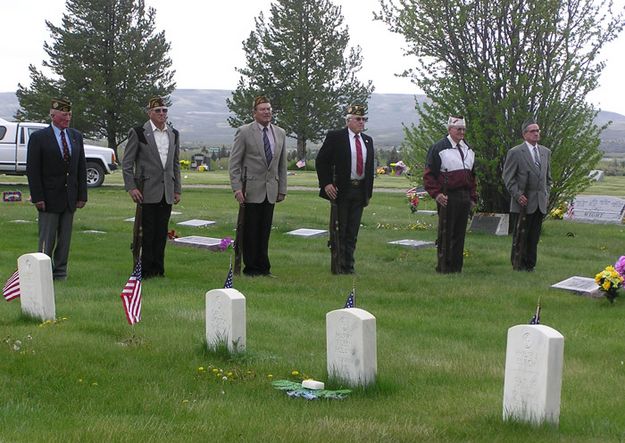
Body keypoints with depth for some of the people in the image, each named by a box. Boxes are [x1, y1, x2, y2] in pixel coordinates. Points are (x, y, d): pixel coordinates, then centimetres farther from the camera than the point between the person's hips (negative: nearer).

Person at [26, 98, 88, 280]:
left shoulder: (76, 136, 11)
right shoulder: (38, 138, -4)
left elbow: (82, 168, 11)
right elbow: (32, 170, -7)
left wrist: (82, 195, 4)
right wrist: (38, 197, -13)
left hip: (70, 198, 5)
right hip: (49, 198, -5)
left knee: (65, 239, 8)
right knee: (47, 240, -1)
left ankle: (60, 274, 15)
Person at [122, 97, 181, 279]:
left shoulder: (173, 134, 13)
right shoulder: (138, 133, -2)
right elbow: (127, 163, -2)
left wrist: (177, 190, 13)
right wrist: (131, 187, -10)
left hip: (167, 193, 5)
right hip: (148, 192, -4)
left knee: (162, 233, 6)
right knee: (148, 233, -3)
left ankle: (158, 269, 13)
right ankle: (146, 270, 4)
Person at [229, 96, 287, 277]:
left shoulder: (280, 133, 12)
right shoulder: (244, 132, -3)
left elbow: (282, 164, 16)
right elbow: (234, 162, -5)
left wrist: (282, 189, 12)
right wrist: (237, 188, -13)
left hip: (271, 190, 4)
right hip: (252, 190, -4)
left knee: (265, 231, 7)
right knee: (250, 232, 0)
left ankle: (263, 268, 14)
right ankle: (251, 268, 8)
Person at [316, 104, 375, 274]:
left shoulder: (368, 141, 13)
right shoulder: (335, 137, -4)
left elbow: (370, 168, 18)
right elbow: (321, 161, -4)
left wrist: (369, 192, 13)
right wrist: (326, 184, -12)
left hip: (360, 191, 5)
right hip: (341, 190, -5)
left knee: (352, 233, 8)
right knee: (339, 231, -1)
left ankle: (349, 267, 13)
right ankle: (338, 266, 5)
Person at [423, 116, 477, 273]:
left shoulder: (468, 150, 16)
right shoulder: (439, 148, -6)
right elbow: (429, 174, -8)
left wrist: (473, 197, 15)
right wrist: (436, 194, -16)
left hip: (464, 198, 6)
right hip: (447, 197, -6)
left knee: (460, 233, 9)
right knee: (445, 233, -1)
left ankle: (456, 267, 16)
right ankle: (443, 267, 6)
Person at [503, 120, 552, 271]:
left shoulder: (546, 152, 14)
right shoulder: (515, 152, -4)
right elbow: (508, 177, -5)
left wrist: (547, 194, 10)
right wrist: (518, 195, -14)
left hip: (540, 203, 5)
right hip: (523, 203, -5)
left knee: (534, 238, 7)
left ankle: (530, 266, 14)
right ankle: (519, 267, 6)